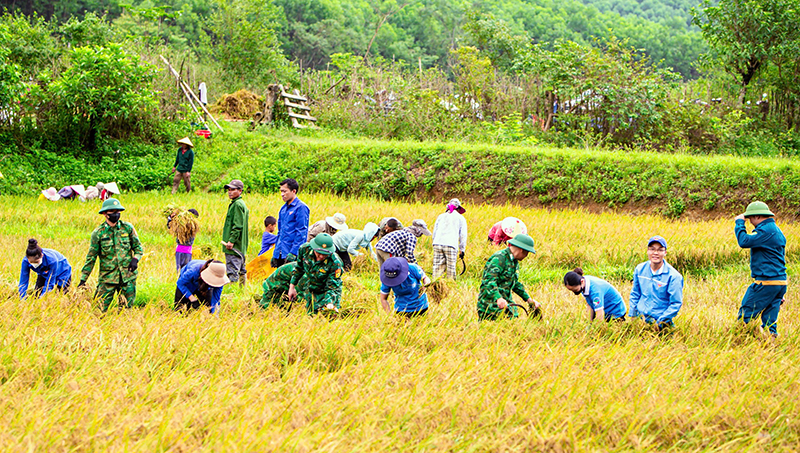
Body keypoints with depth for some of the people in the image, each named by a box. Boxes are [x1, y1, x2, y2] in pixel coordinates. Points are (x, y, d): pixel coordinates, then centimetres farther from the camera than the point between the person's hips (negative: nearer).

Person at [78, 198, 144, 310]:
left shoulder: (128, 228, 4)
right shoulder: (98, 233, -1)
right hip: (107, 278, -2)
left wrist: (135, 259, -9)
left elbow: (138, 247, 13)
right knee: (100, 310, -6)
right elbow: (91, 257, 3)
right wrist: (83, 279, 1)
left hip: (127, 276, 2)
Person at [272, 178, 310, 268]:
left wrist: (293, 253, -18)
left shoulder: (301, 207, -9)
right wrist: (275, 254, 19)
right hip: (280, 254, 8)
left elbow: (301, 233, -13)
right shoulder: (283, 208, 17)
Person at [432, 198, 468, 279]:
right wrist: (462, 250, 16)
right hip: (451, 245, -3)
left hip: (437, 243, 3)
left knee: (438, 267, 4)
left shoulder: (441, 216, 20)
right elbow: (463, 235, 10)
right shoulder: (460, 218, 12)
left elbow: (434, 232, 20)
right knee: (451, 268, -1)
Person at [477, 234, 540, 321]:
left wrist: (528, 299, 26)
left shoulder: (514, 261, 16)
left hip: (506, 302, 9)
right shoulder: (499, 258, -16)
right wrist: (498, 298, -40)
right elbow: (489, 280, -28)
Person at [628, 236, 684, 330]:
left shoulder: (673, 276, -11)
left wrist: (661, 321, -15)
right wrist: (631, 315, 9)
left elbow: (676, 303, -8)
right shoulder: (639, 269, 4)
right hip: (639, 316, 3)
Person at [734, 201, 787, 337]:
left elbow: (744, 241, -22)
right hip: (780, 281, 10)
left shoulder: (766, 230, -14)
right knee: (770, 319, 9)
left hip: (766, 282, -10)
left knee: (745, 315, -4)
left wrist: (739, 223, -6)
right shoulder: (776, 230, 19)